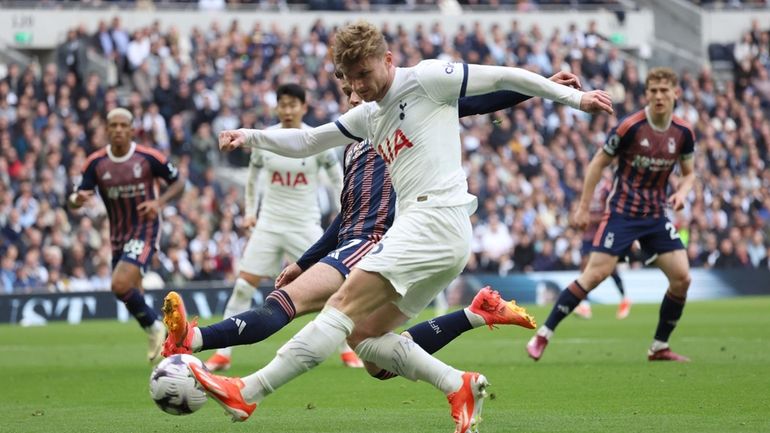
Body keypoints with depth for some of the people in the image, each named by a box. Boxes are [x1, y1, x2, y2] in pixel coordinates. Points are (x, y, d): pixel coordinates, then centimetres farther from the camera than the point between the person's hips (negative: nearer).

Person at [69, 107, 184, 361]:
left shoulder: (149, 158, -12)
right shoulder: (96, 163, -5)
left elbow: (178, 183, 1)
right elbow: (75, 201, -3)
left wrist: (159, 202, -18)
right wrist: (78, 199, -28)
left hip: (145, 232, -5)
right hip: (118, 236, 5)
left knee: (121, 285, -23)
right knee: (132, 296, 9)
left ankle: (154, 327, -1)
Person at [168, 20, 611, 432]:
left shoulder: (425, 79, 1)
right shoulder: (370, 115, 24)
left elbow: (503, 76, 5)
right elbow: (305, 142, 27)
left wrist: (572, 96, 6)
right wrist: (249, 136, 12)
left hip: (436, 218, -10)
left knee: (344, 306, -15)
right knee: (364, 335, 6)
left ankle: (247, 393, -20)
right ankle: (460, 386, 0)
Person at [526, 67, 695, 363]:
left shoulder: (683, 133, -1)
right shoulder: (631, 127, -14)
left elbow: (688, 173, 14)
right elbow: (598, 163, -4)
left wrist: (682, 192, -9)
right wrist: (584, 207, -5)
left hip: (657, 214, 5)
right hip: (622, 212, -5)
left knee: (681, 277, -5)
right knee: (596, 273, -15)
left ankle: (660, 347, 10)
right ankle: (543, 335, -8)